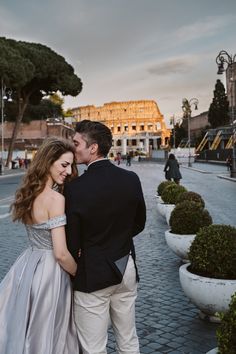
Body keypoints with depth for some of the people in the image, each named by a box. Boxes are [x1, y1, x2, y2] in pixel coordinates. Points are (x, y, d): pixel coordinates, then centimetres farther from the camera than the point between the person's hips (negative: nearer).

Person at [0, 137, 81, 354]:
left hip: (28, 266, 8)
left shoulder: (30, 193, 4)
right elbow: (60, 254, -23)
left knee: (26, 331, 23)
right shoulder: (55, 198, -22)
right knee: (46, 335, 12)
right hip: (48, 272, -8)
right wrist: (81, 274, -6)